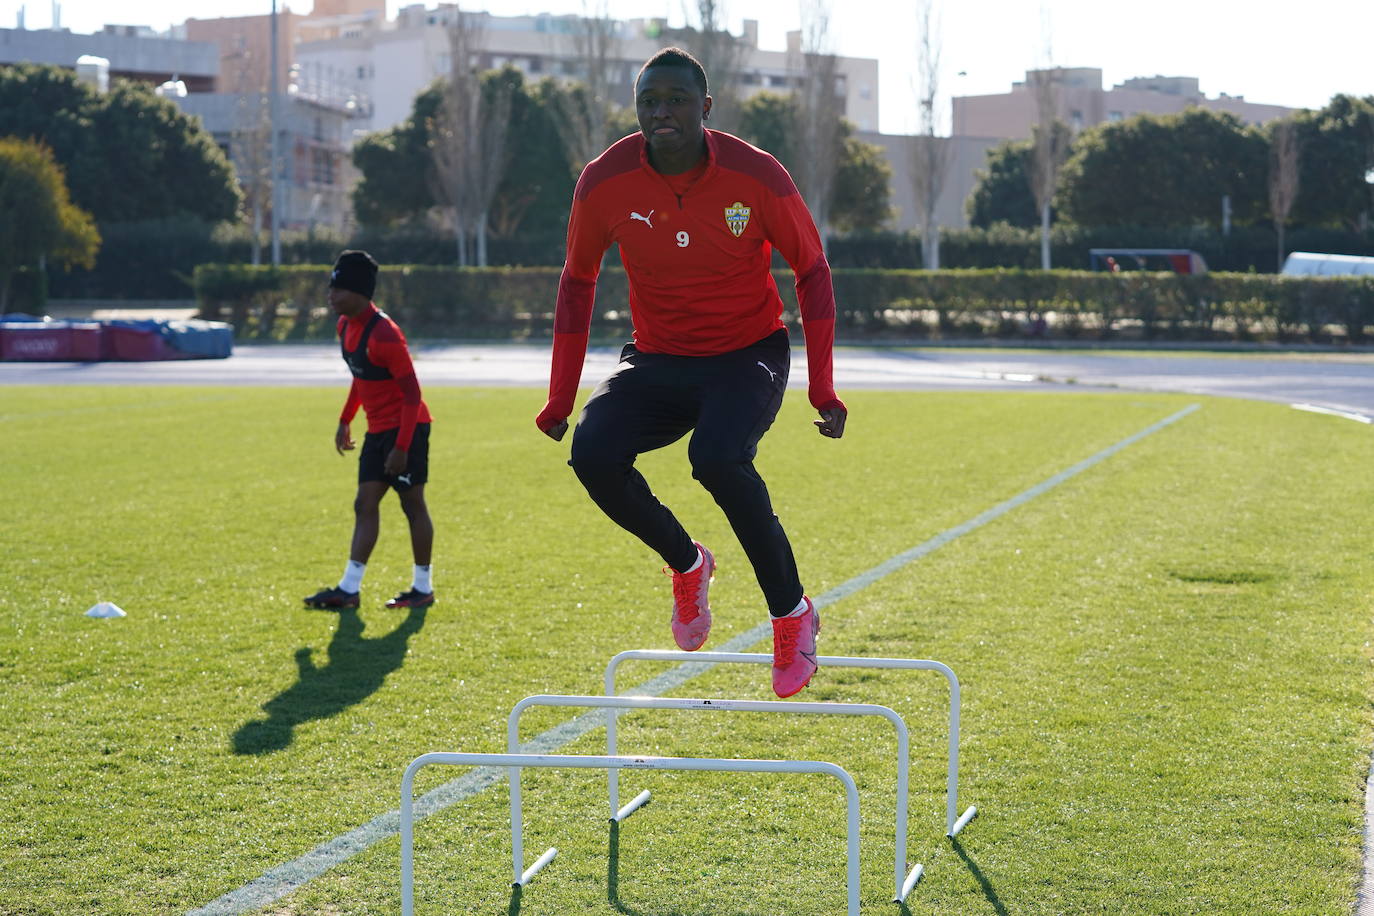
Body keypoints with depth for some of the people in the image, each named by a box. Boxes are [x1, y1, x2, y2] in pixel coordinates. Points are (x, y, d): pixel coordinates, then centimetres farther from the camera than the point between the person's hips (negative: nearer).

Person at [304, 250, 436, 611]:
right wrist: (345, 421, 22)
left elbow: (412, 393, -21)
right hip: (378, 429, 9)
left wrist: (402, 447, -23)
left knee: (413, 506, 0)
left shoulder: (383, 334, -23)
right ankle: (349, 589, 5)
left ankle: (423, 589, 9)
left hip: (406, 428, -9)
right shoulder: (346, 326, 6)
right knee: (365, 505, 5)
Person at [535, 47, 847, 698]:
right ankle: (686, 565, 4)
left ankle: (792, 614, -12)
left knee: (717, 459, -33)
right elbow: (577, 282, 5)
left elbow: (811, 271, -3)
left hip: (748, 354, -3)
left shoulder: (756, 177, -16)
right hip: (657, 360, 3)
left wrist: (822, 390, -10)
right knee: (592, 453, -24)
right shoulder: (605, 183, -10)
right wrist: (561, 399, 1)